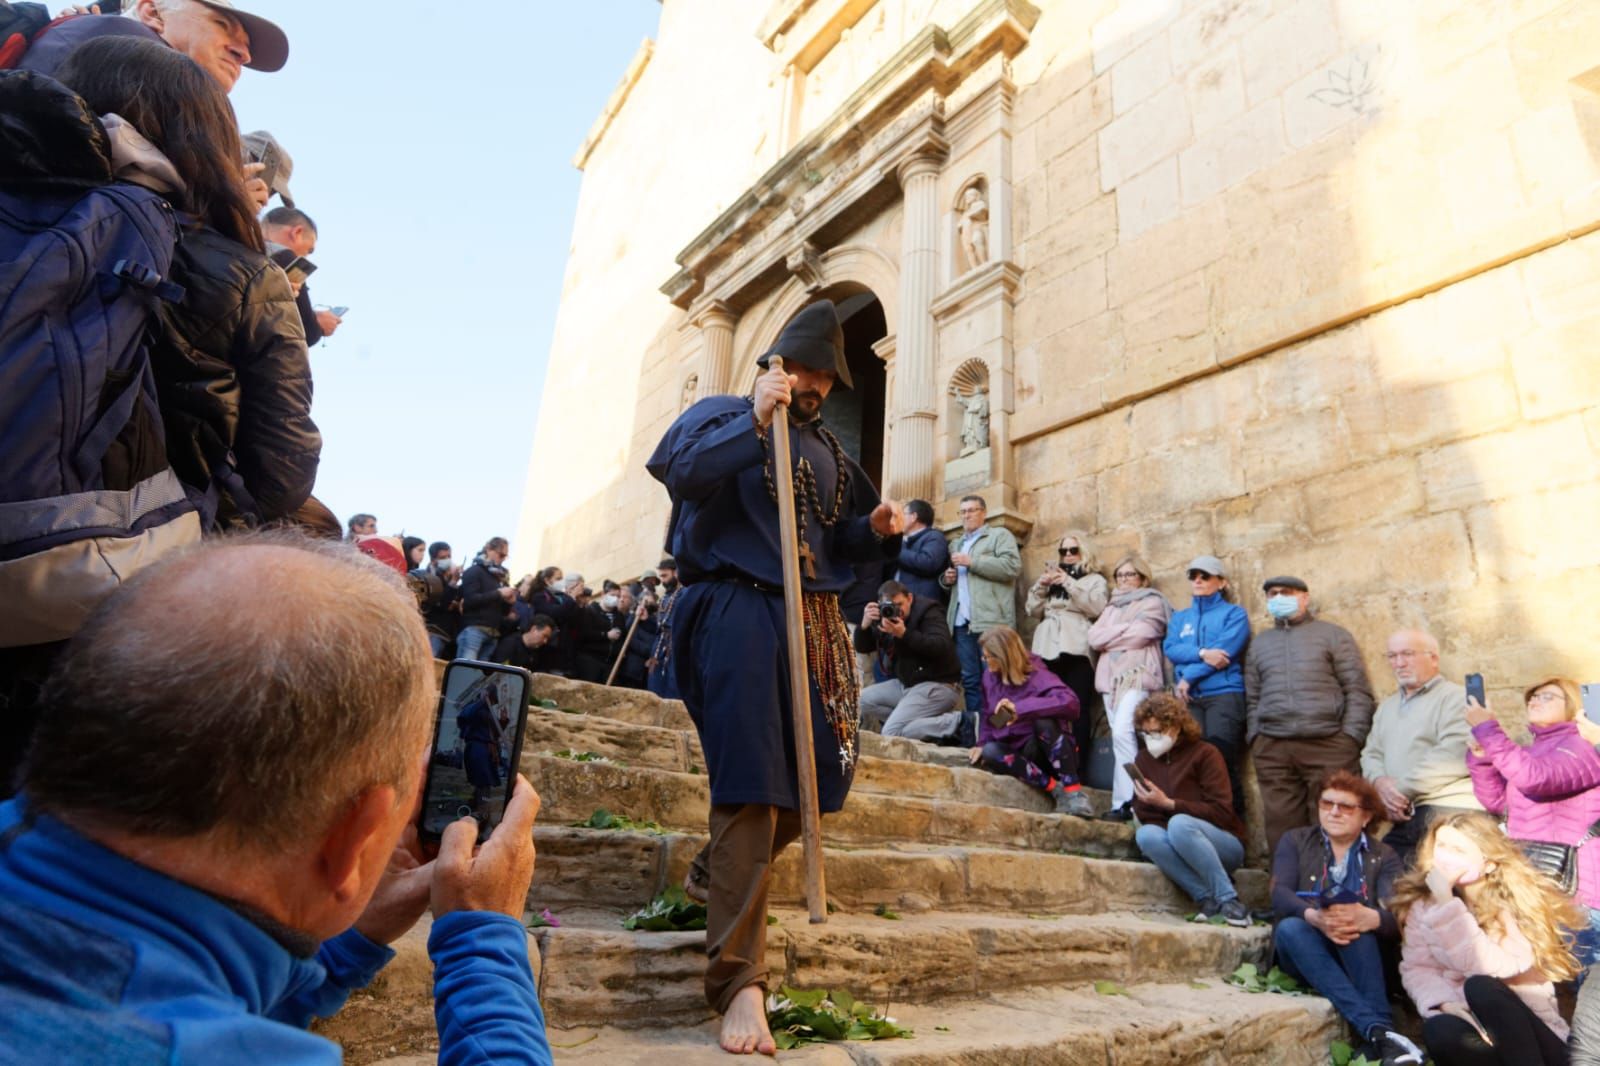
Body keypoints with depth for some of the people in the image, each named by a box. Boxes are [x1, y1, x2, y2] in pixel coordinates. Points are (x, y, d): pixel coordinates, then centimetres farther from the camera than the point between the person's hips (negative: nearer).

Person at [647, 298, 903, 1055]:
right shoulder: (723, 415, 2)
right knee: (752, 787, -11)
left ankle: (716, 874, 37)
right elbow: (678, 471, -19)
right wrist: (755, 420, -20)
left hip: (813, 620, 7)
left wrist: (876, 529, 1)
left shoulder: (828, 450, 20)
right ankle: (739, 984, -4)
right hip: (737, 610, -7)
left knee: (815, 777, 11)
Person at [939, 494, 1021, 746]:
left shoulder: (1000, 535, 6)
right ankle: (973, 731, 8)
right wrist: (946, 578, 10)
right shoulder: (955, 544, 26)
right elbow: (948, 580, 35)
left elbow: (1012, 566, -10)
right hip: (962, 621, 6)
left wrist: (972, 561, -10)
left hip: (991, 621, -6)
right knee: (969, 679, 5)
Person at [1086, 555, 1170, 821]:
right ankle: (1129, 800, 0)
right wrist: (1125, 629, -2)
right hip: (1110, 677, 6)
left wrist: (1109, 637, 3)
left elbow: (1139, 636, -8)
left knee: (1122, 733, -21)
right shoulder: (1111, 607, 25)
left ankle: (1124, 802, -20)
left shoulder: (1152, 602, 8)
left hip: (1138, 675, -6)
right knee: (1120, 738, 0)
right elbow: (1094, 638, 10)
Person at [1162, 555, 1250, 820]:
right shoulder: (1179, 617, 22)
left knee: (1221, 761, -12)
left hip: (1224, 694, -4)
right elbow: (1170, 649, 4)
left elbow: (1225, 649, -7)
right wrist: (1202, 653, -14)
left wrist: (1189, 677, -8)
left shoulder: (1234, 613, 8)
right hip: (1189, 698, 4)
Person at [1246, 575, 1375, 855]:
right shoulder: (1260, 643, 22)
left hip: (1328, 743, -3)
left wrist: (1350, 737, -7)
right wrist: (1255, 738, 7)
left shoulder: (1333, 635, 11)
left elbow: (1358, 691, 3)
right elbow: (1252, 698, 20)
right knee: (1282, 828, 0)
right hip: (1272, 749, 3)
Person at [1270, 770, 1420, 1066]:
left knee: (1358, 927, -33)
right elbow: (1280, 895, -6)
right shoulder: (1294, 841, 11)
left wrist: (1370, 918, -34)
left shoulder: (1384, 856, 12)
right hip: (1304, 952, 0)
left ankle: (1379, 1035, -43)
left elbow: (1397, 916, -8)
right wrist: (1314, 917, -30)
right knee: (1289, 927, -34)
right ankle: (1378, 1030, -45)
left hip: (1359, 955, 0)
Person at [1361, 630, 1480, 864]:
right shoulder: (1387, 707, 22)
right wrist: (1380, 782, -6)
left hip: (1448, 809, -7)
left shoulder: (1455, 697, -2)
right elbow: (1371, 754, 18)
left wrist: (1402, 790, -12)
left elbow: (1452, 756, -15)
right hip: (1402, 818, 7)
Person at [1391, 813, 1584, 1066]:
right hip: (1471, 1023, 1)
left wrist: (1446, 903, -24)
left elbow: (1487, 968, -22)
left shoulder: (1517, 901, -8)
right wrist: (1444, 1003, -23)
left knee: (1480, 987, -33)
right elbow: (1416, 968, -3)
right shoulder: (1423, 904, 4)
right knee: (1440, 1031, -34)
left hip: (1532, 1034, -1)